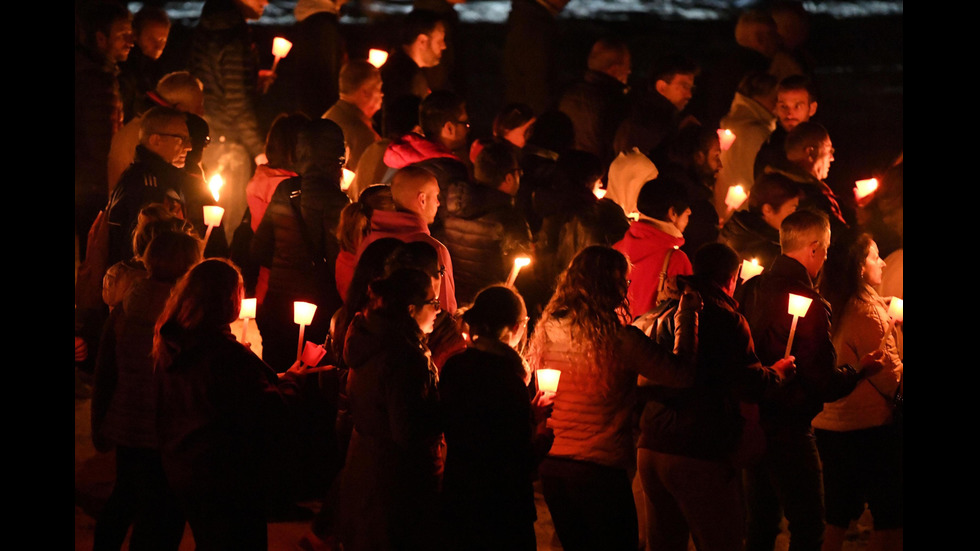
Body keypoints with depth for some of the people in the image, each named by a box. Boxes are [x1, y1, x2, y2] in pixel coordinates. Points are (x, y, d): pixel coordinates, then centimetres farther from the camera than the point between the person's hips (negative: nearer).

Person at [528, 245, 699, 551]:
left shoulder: (547, 331, -1)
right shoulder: (620, 339, -16)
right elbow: (682, 374, -11)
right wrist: (687, 316, -1)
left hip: (550, 466, 6)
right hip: (600, 469, -5)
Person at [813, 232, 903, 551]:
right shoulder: (868, 312, -16)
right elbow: (891, 377, -14)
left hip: (827, 426, 8)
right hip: (870, 426, -8)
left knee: (837, 517, 15)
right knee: (891, 522, -1)